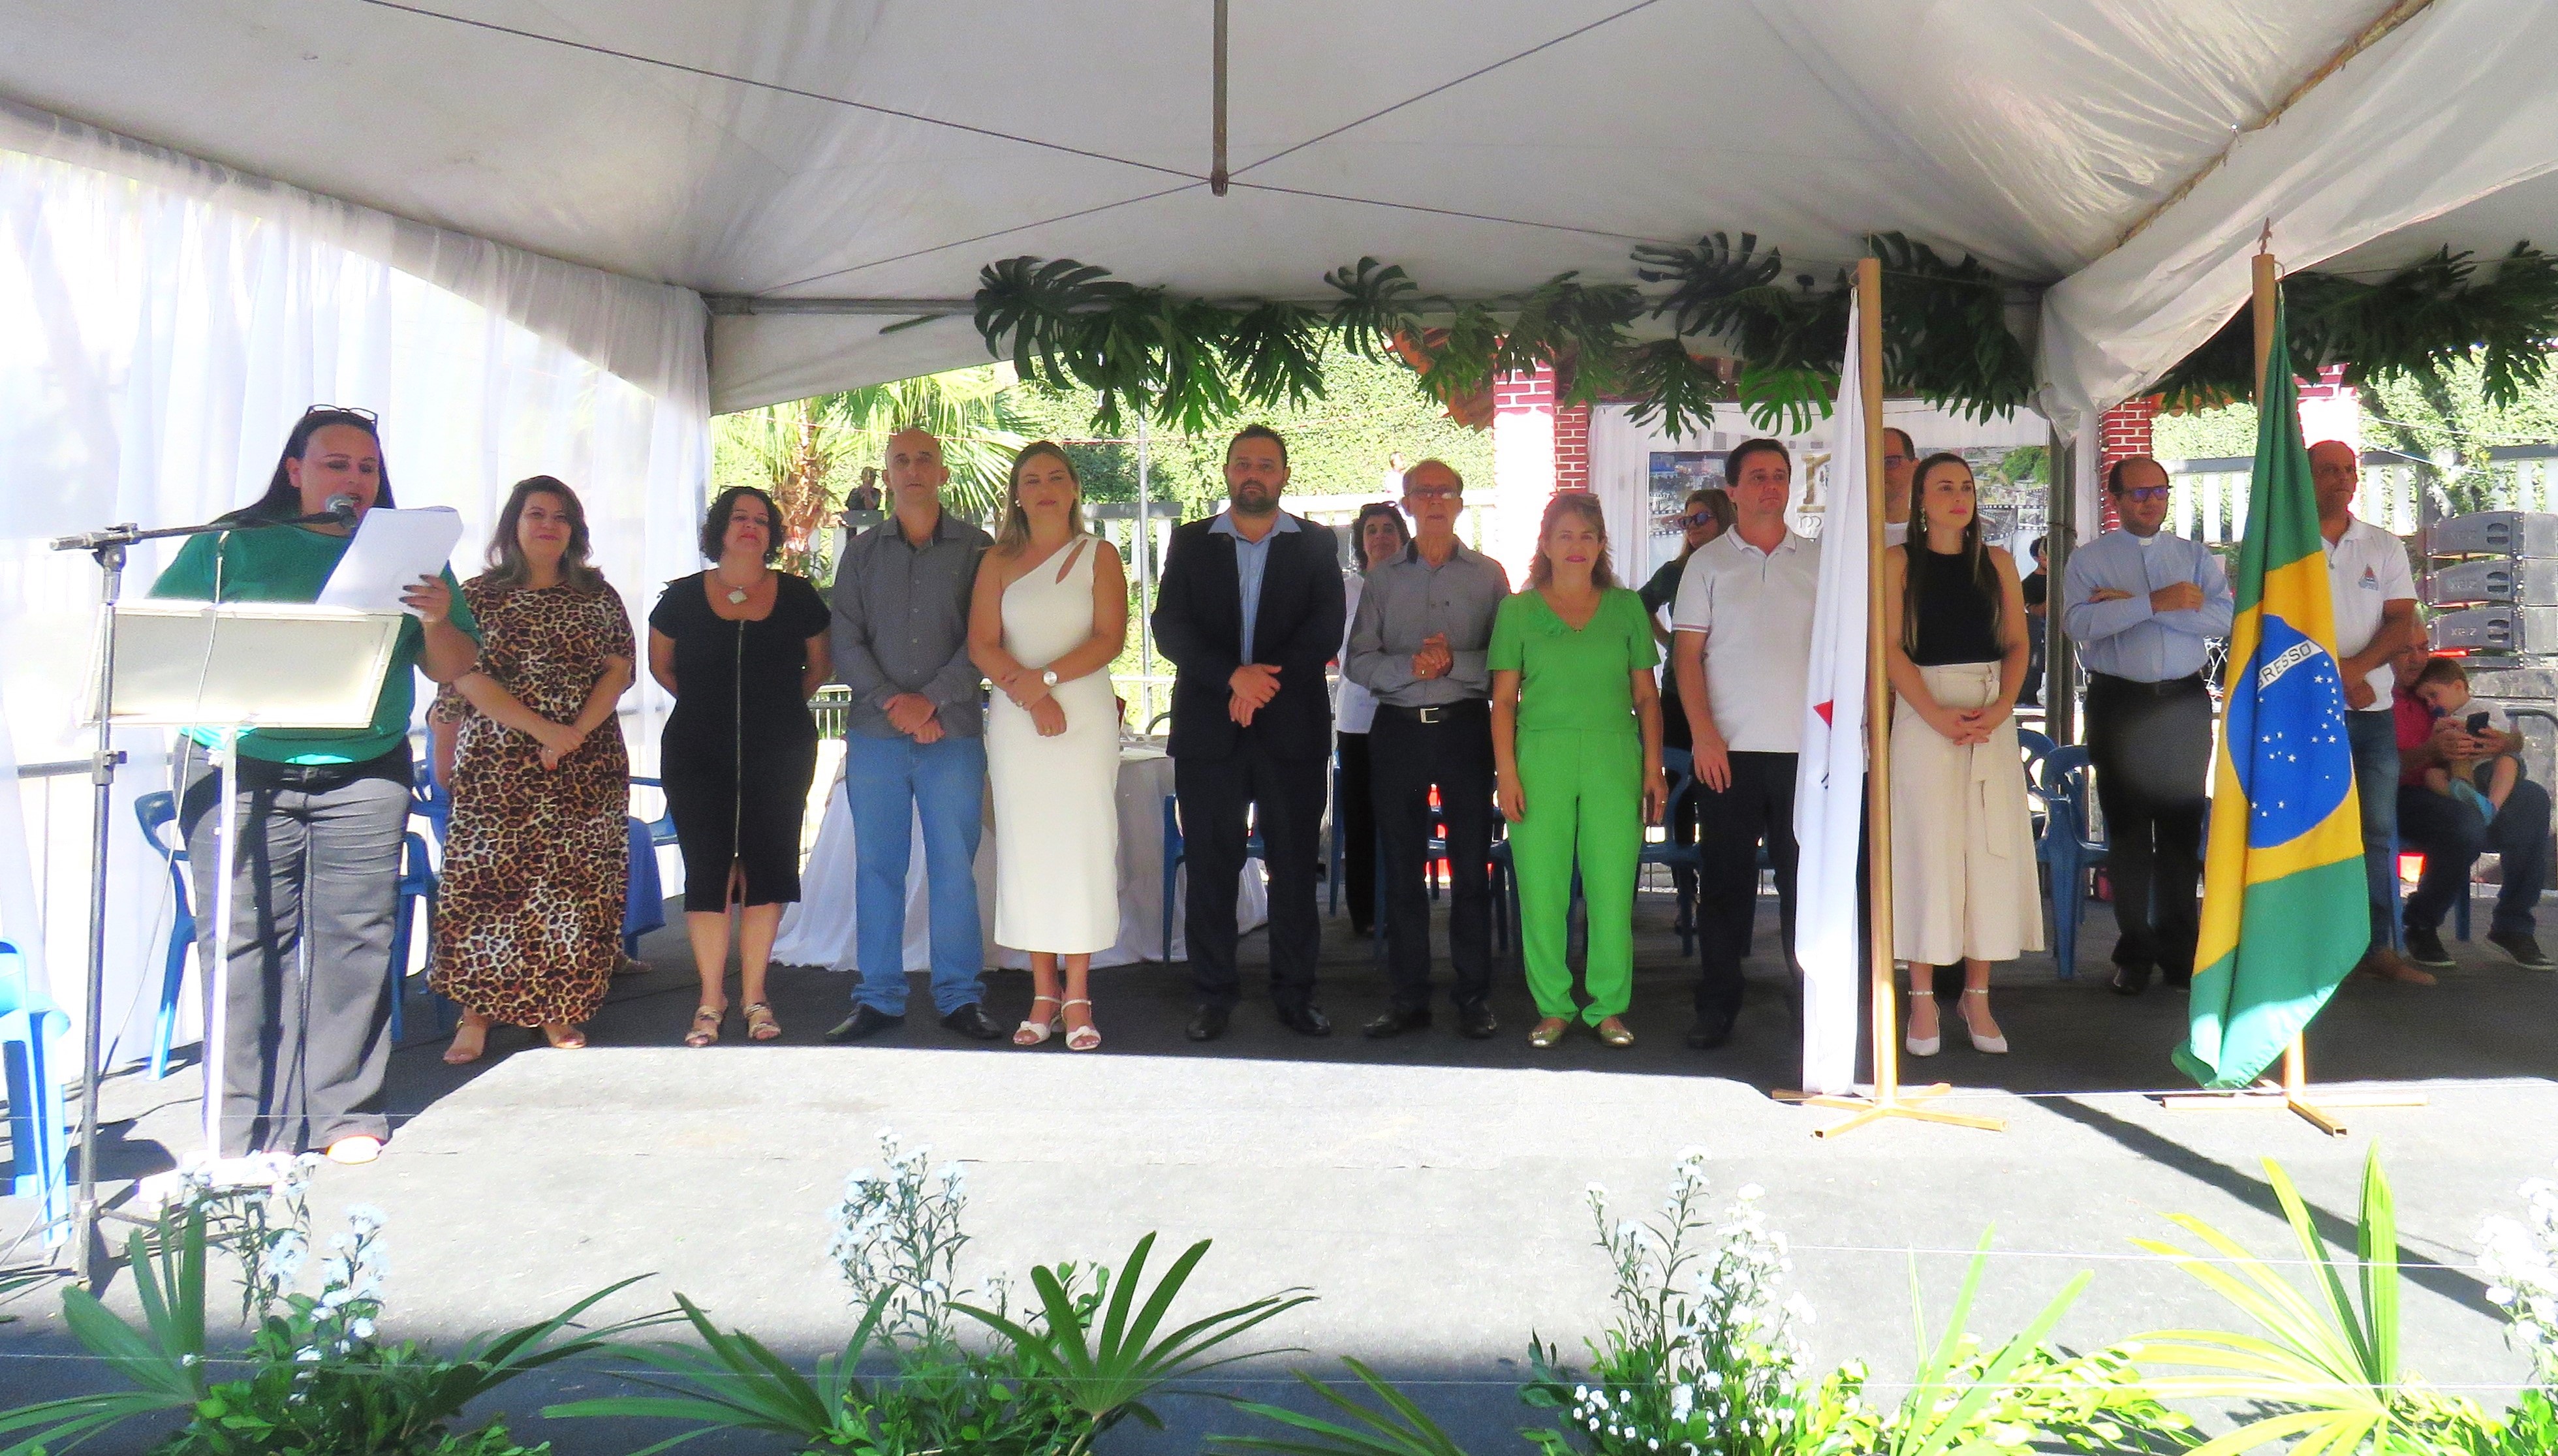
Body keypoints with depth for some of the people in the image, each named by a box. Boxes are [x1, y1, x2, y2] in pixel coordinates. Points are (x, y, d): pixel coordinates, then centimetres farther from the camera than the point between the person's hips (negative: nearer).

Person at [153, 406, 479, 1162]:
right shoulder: (231, 545, 9)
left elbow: (455, 670, 12)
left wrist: (438, 621, -9)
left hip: (363, 775, 1)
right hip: (241, 772, -1)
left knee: (355, 938, -1)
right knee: (245, 939, -3)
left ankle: (348, 1113, 8)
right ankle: (249, 1123, 4)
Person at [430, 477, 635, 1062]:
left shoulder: (597, 596, 11)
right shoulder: (480, 595, 6)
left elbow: (619, 670, 3)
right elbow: (468, 677, -3)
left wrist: (576, 733, -12)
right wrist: (544, 729, -14)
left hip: (587, 766, 1)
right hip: (497, 765, -1)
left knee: (574, 882, -1)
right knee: (487, 879, -5)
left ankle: (558, 1012, 6)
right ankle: (477, 1012, 2)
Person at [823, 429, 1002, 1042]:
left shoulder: (977, 549, 5)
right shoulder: (861, 552, 12)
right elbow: (845, 641, 5)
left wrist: (931, 700, -12)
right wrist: (890, 701, -9)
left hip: (954, 734, -2)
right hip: (874, 735, 2)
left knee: (954, 870, 0)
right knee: (876, 869, 5)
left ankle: (960, 998, 9)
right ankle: (877, 999, 13)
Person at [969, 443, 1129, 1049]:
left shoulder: (1099, 556, 6)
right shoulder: (998, 562, 11)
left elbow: (1110, 639, -5)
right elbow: (982, 645, 1)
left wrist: (1047, 677, -17)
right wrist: (1028, 694, -13)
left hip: (1086, 717, -2)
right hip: (1014, 721, 2)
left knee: (1082, 846, -3)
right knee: (1025, 849, 1)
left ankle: (1078, 997, 2)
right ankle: (1042, 995, 8)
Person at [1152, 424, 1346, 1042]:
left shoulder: (1316, 545, 10)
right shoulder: (1190, 542, 10)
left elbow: (1327, 629, -2)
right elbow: (1169, 628, -1)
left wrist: (1266, 680, -15)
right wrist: (1233, 676, -16)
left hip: (1293, 729, 0)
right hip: (1207, 729, 0)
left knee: (1295, 864, 3)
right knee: (1210, 865, 3)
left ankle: (1295, 992, 13)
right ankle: (1214, 995, 12)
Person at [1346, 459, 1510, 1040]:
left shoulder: (1488, 574, 6)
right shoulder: (1382, 578, 11)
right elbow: (1358, 661, 2)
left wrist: (1452, 661, -17)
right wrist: (1411, 666, -15)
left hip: (1465, 726, -1)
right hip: (1399, 727, 2)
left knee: (1472, 863, 1)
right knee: (1400, 865, 5)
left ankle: (1474, 994, 9)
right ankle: (1408, 995, 13)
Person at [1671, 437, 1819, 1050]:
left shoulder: (1818, 560, 11)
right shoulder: (1708, 563, 7)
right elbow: (1686, 653, 3)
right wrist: (1702, 732, -8)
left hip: (1805, 746, 1)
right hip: (1730, 747, -1)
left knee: (1806, 876, 4)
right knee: (1725, 878, 3)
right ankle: (1716, 1005, 10)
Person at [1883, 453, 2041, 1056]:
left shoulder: (1997, 561, 12)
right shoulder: (1898, 561, 3)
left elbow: (2017, 643, 7)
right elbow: (1891, 647, -5)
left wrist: (2000, 708, -11)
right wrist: (1937, 715, -16)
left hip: (1992, 717, 3)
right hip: (1923, 715, -3)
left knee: (1991, 851, 2)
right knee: (1927, 848, -2)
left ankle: (1977, 995, 11)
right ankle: (1923, 1000, 4)